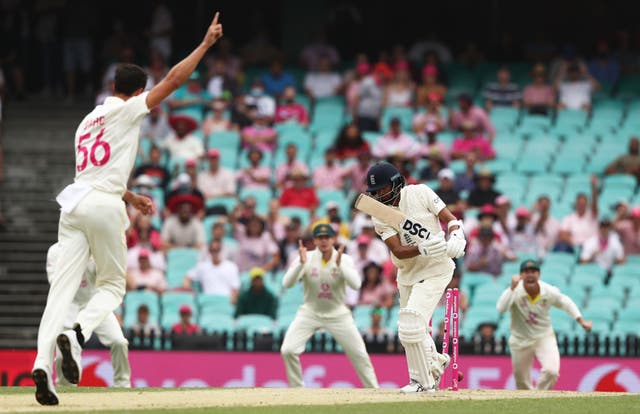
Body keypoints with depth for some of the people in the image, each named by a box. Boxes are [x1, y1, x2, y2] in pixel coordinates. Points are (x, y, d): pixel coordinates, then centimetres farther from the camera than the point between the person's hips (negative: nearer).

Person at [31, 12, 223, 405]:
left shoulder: (88, 121, 24)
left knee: (64, 285, -3)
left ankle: (43, 362, -20)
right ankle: (77, 335, -19)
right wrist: (206, 43, 5)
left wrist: (129, 197, 43)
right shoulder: (128, 110, 4)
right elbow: (175, 79, -2)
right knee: (113, 284, 9)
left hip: (74, 204, 6)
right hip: (104, 205, -6)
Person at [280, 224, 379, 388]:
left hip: (337, 313, 0)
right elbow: (287, 283, -20)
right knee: (288, 350, -15)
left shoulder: (345, 259, -9)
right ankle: (297, 389, 2)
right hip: (310, 312, 0)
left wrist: (339, 264, -34)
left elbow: (356, 284, -24)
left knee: (359, 354, -4)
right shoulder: (306, 258, -10)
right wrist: (301, 263, -34)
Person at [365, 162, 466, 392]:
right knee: (410, 328, 16)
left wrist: (456, 237, -31)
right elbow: (398, 250, -18)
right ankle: (436, 363, 44)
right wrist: (422, 248, -37)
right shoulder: (380, 215, -7)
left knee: (411, 321, -17)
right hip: (407, 273, 6)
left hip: (435, 269, -6)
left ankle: (423, 381, -4)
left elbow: (450, 219, -9)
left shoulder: (420, 193, -14)